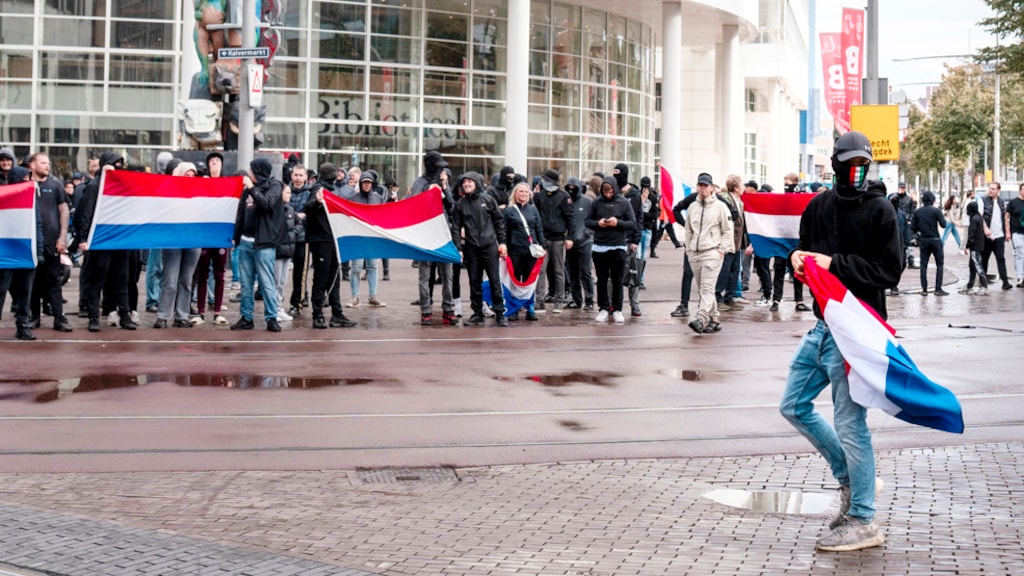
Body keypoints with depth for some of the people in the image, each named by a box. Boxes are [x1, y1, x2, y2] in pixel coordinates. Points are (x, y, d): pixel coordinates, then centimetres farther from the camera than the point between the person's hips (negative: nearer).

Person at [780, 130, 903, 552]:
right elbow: (806, 246, 20)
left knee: (850, 423, -6)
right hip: (823, 325, 8)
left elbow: (890, 271, -15)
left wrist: (835, 264, -21)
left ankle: (863, 523, 4)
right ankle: (849, 478, 30)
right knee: (794, 406, 15)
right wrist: (797, 257, -4)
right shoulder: (820, 205, 9)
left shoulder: (880, 210, -9)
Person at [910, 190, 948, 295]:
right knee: (939, 264, 4)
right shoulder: (936, 210, -10)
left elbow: (912, 227, -1)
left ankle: (924, 289, 4)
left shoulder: (917, 212, 1)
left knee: (923, 265, 8)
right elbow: (943, 224, -12)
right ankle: (938, 289, -2)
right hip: (935, 240, -3)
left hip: (923, 240, 3)